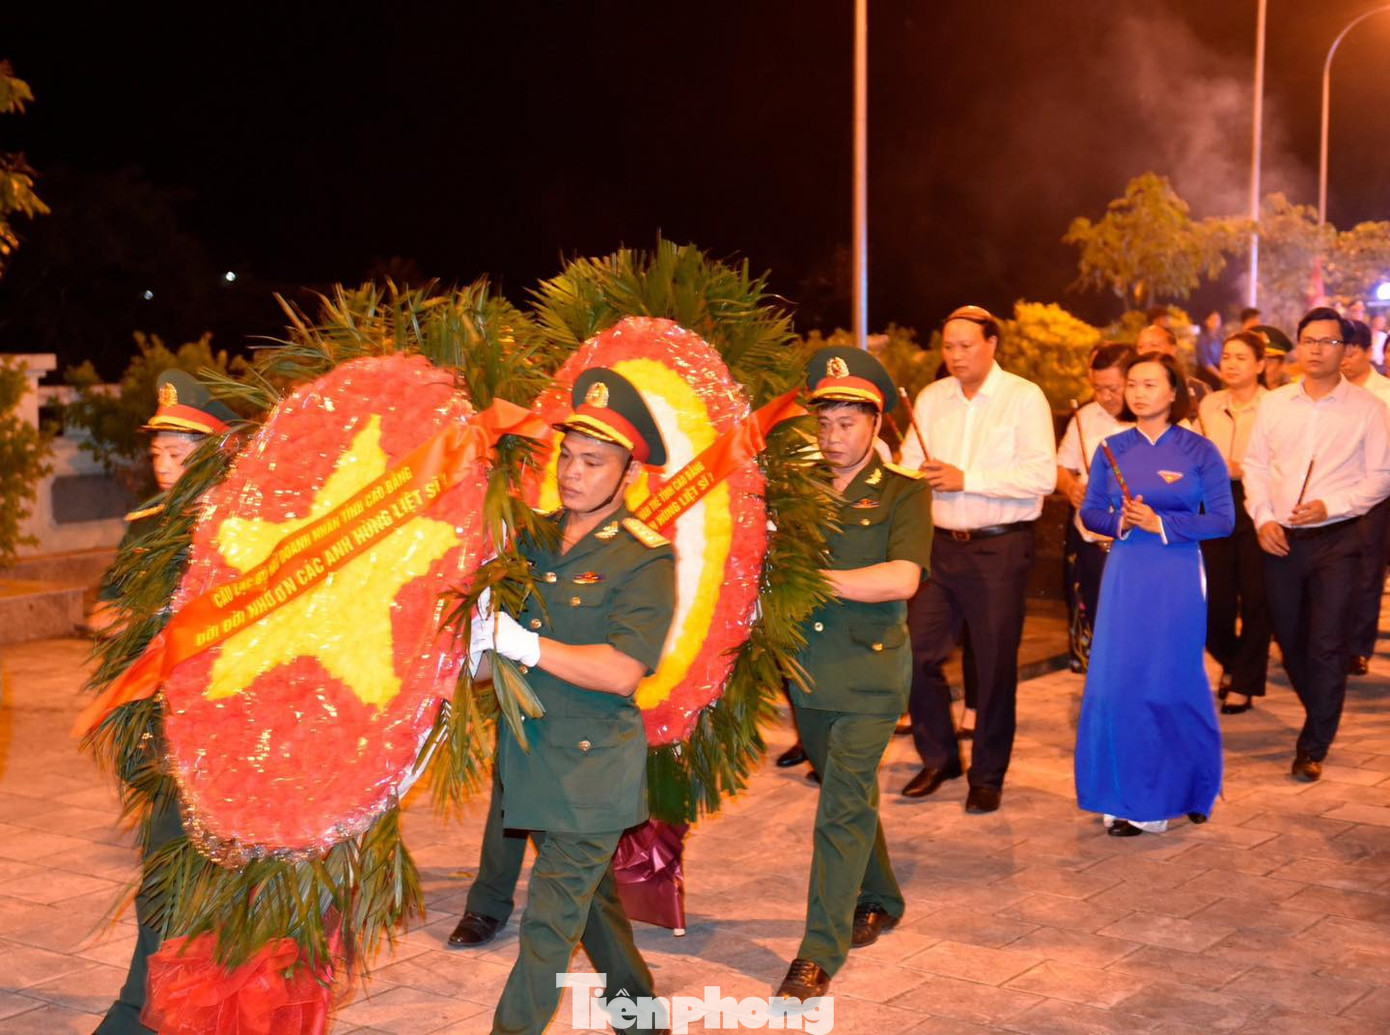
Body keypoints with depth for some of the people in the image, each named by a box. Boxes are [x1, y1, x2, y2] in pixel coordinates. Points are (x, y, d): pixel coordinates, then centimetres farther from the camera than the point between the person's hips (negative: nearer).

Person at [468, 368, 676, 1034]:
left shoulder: (646, 558, -13)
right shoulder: (533, 537, 5)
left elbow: (621, 672, -22)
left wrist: (520, 643, -24)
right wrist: (476, 641, -8)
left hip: (593, 766, -7)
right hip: (529, 749, 7)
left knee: (551, 918, -4)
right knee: (590, 894, 21)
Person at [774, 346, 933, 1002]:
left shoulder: (904, 493, -3)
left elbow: (902, 578, -17)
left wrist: (813, 578, -20)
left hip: (868, 674, -5)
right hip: (807, 670, 5)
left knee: (843, 808, -8)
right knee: (849, 796, 18)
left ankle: (821, 950, -3)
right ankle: (879, 901, 39)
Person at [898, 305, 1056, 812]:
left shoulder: (1025, 398, -5)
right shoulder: (931, 398, 11)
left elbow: (1042, 475, -15)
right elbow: (908, 463, 9)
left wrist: (967, 479, -18)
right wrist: (923, 474, -15)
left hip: (999, 548, -4)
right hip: (941, 543, 5)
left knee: (995, 665, 3)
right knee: (918, 653, 3)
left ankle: (988, 777, 17)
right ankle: (938, 758, 23)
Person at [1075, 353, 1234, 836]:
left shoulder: (1199, 451, -2)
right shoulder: (1113, 449, 6)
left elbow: (1222, 519, -5)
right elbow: (1090, 511, 10)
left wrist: (1161, 523, -14)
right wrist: (1119, 520, -11)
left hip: (1178, 577, -2)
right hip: (1125, 574, 3)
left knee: (1174, 684, 2)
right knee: (1117, 684, -2)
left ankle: (1187, 790, 22)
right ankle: (1130, 800, 9)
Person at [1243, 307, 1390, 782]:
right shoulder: (1274, 404, 6)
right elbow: (1255, 463, 9)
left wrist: (1330, 506, -15)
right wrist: (1263, 518, -4)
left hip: (1335, 540, -4)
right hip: (1280, 540, 4)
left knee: (1326, 645, -6)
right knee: (1290, 639, 13)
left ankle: (1313, 748, 2)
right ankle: (1323, 717, 35)